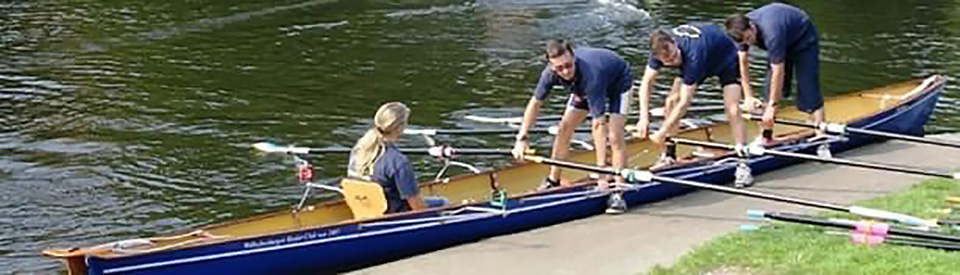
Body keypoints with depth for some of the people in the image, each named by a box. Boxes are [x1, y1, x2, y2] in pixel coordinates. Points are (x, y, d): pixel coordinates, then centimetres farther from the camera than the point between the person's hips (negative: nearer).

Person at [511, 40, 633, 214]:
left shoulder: (590, 75, -46)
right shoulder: (550, 73, -29)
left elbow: (599, 125, -46)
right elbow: (535, 103, -10)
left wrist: (602, 168, -48)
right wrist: (522, 137, -15)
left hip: (618, 83, -6)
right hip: (583, 88, 6)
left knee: (614, 136, -22)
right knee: (564, 129, 1)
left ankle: (618, 194, -19)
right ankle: (552, 182, 16)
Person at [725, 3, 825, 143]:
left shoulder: (771, 33, -43)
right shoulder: (742, 28, -21)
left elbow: (779, 72, -39)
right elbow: (743, 62, -12)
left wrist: (772, 106, -34)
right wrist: (748, 97, -13)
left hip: (804, 40, -7)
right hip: (783, 42, 7)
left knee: (808, 87, -16)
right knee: (770, 87, 1)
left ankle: (821, 135, -19)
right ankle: (766, 135, 7)